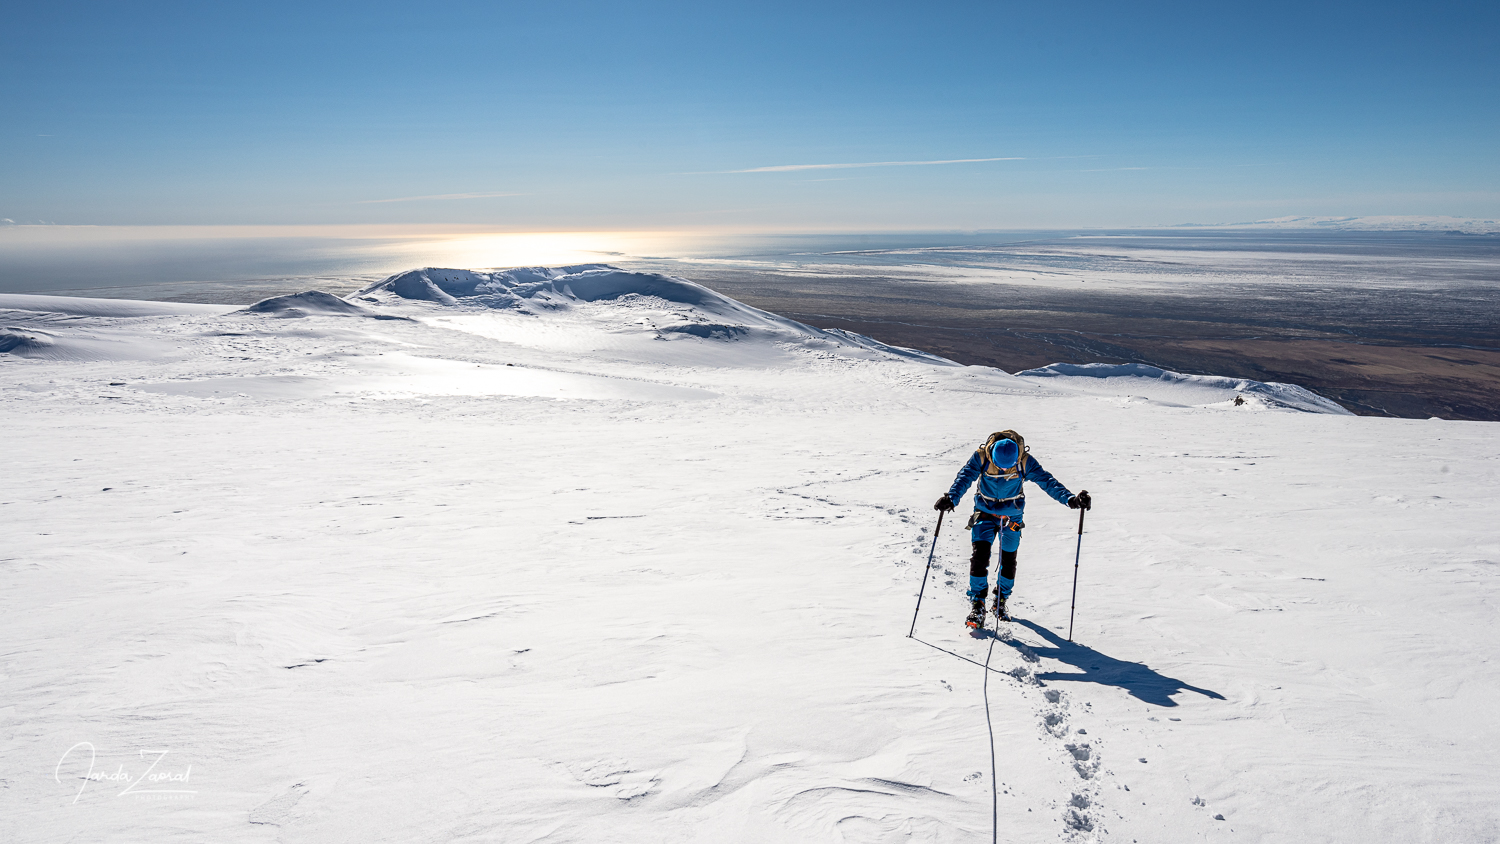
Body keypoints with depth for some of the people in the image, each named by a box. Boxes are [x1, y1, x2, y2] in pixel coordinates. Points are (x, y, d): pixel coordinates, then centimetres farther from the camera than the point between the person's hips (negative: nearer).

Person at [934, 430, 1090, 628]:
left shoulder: (1025, 461, -21)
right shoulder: (981, 457, -23)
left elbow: (1047, 481, -24)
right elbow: (964, 478, -31)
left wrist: (1071, 499, -38)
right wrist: (951, 498, -50)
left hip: (1012, 516, 1)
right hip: (985, 513, -1)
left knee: (1008, 561, 8)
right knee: (980, 556, -15)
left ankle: (1001, 601, 32)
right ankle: (978, 606, -5)